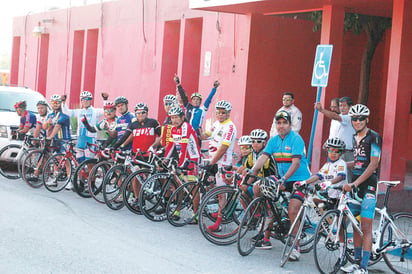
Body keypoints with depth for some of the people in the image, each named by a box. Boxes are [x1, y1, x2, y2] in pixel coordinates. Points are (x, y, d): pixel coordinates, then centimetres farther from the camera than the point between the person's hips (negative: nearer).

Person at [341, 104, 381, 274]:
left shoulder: (373, 137, -10)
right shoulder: (355, 138, 14)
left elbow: (373, 164, -18)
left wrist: (355, 183, -24)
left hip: (368, 185, -8)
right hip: (355, 185, 8)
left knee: (366, 227, -10)